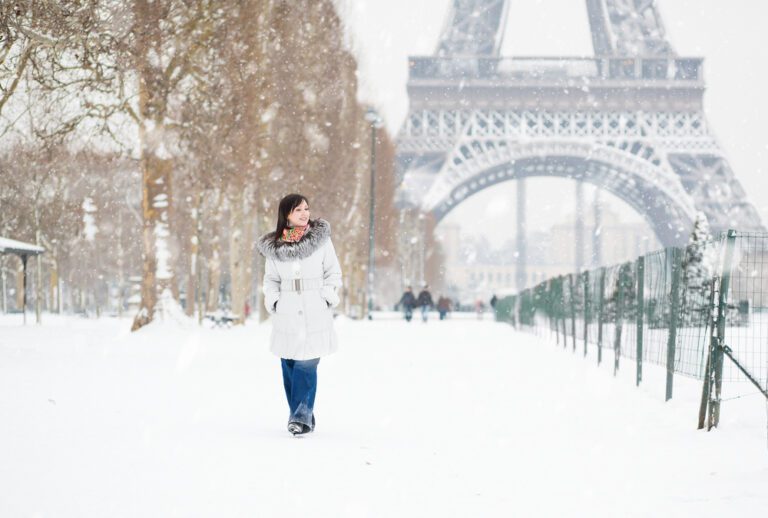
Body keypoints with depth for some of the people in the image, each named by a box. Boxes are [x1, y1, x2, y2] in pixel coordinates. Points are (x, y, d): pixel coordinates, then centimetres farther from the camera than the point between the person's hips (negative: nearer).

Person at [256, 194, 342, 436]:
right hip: (286, 315, 3)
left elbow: (333, 273, 6)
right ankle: (302, 416, 16)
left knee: (307, 363, -12)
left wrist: (327, 298, -5)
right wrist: (273, 302, 1)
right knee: (289, 365, 5)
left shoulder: (321, 238, 0)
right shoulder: (273, 245, 5)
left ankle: (301, 416, -9)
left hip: (315, 313, -3)